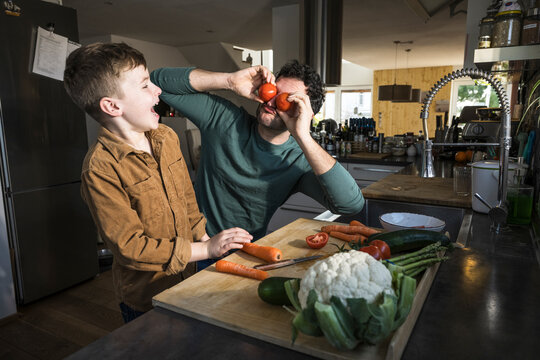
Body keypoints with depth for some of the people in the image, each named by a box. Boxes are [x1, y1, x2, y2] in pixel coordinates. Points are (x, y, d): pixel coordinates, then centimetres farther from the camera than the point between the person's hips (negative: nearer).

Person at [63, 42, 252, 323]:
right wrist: (206, 249, -24)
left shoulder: (166, 136, -2)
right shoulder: (100, 169, -24)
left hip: (188, 279, 6)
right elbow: (129, 246, -23)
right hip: (145, 299, -6)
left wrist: (203, 237, 4)